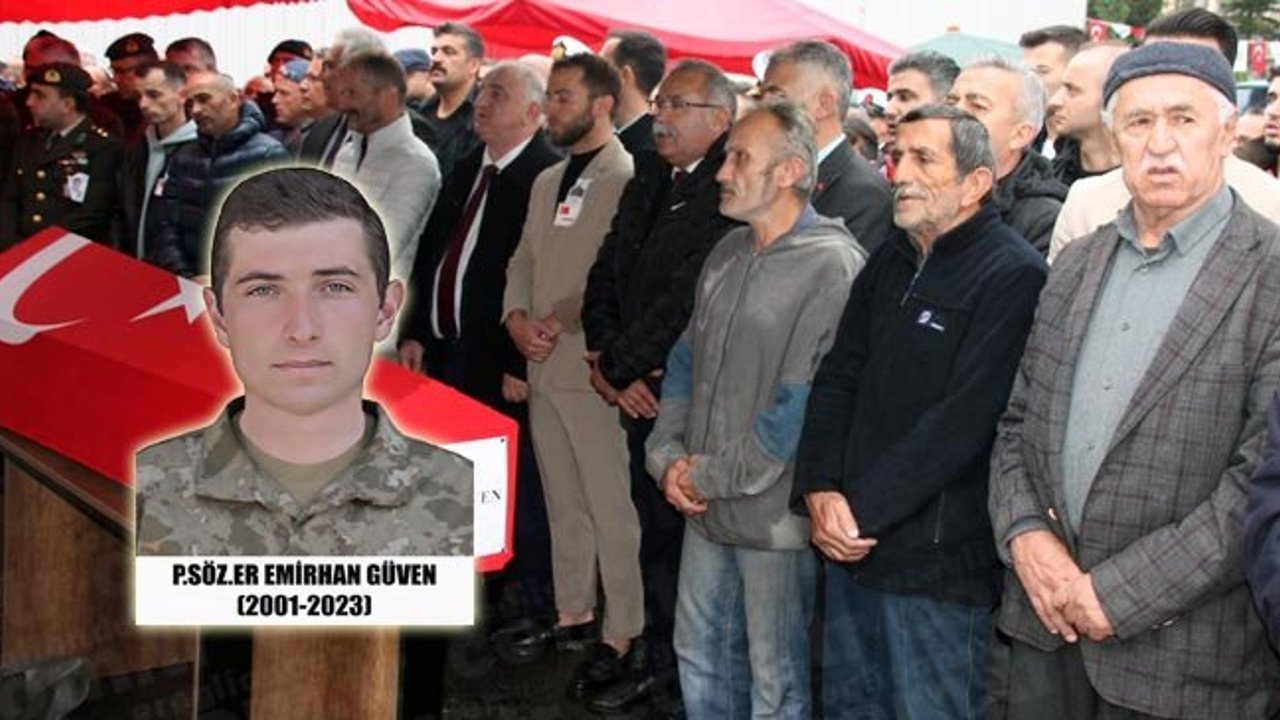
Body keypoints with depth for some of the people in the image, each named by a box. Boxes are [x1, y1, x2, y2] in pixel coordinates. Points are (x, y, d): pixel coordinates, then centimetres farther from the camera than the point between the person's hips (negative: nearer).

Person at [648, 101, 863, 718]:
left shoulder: (832, 264, -16)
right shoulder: (729, 253, 9)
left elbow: (808, 401, -21)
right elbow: (686, 361, 14)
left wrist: (714, 476, -14)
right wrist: (668, 457, 1)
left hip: (774, 511, -7)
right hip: (702, 505, 7)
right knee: (700, 656, 20)